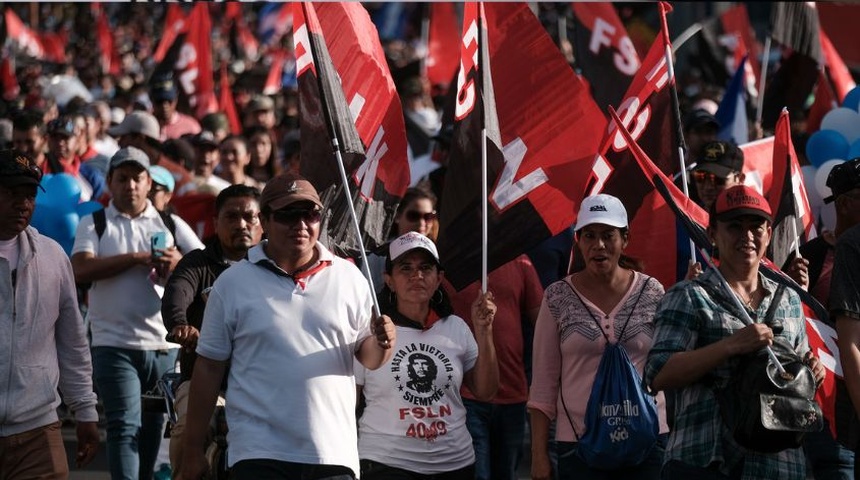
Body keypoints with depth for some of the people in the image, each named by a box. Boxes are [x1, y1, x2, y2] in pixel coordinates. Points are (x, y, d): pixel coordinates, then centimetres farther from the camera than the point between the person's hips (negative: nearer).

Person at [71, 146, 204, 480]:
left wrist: (179, 262, -19)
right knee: (124, 426, -11)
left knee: (154, 427, 11)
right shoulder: (94, 225, 7)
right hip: (115, 344, -3)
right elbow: (81, 270, -12)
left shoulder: (170, 224, 13)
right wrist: (136, 258, -12)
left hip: (165, 345, 3)